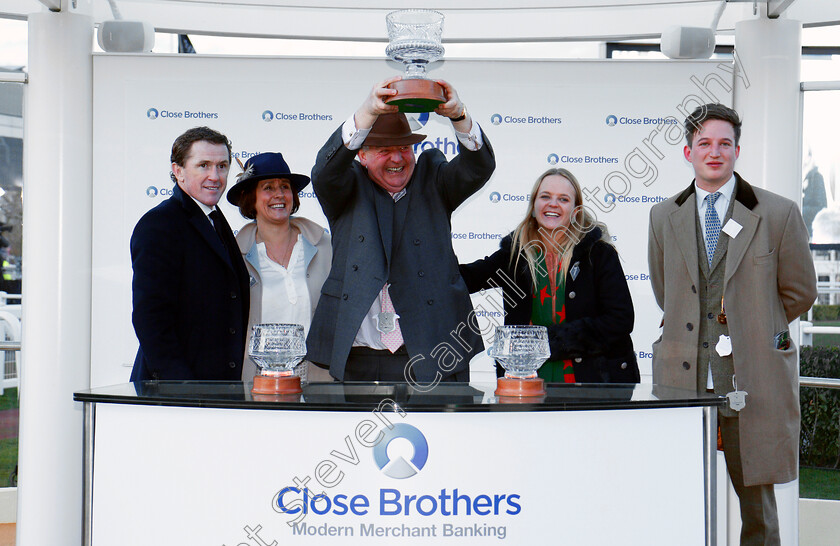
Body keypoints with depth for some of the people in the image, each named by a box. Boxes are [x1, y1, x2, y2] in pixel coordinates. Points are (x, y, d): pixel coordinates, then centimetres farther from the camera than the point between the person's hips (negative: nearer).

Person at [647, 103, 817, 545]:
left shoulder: (779, 214, 2)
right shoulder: (663, 217, 10)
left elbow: (800, 292, 9)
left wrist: (754, 330, 12)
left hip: (752, 376, -2)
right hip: (683, 376, 2)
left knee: (756, 493, 5)